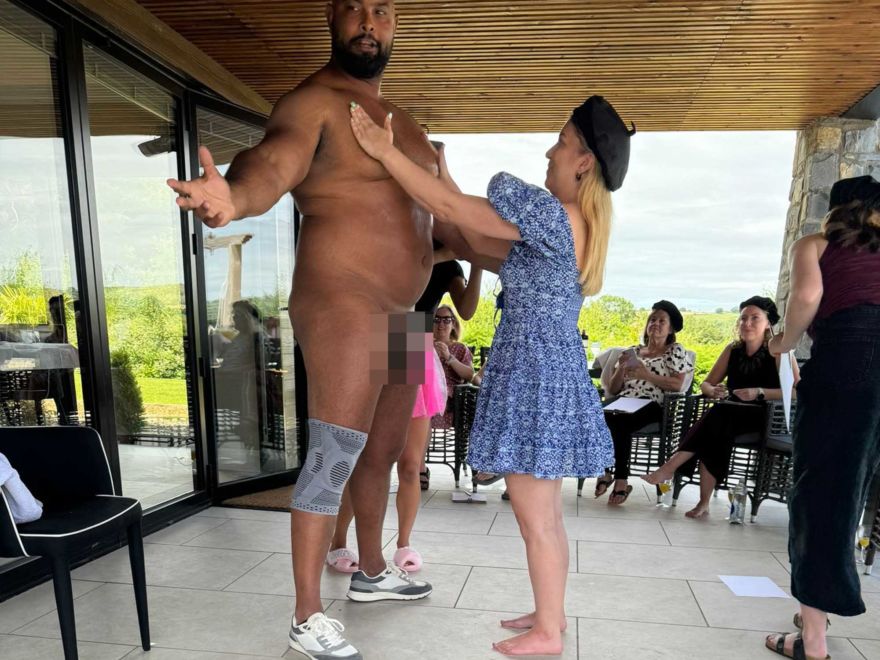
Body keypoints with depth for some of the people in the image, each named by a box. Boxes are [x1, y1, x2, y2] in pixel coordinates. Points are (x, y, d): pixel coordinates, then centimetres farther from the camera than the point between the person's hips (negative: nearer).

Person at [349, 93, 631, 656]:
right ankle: (551, 614, 33)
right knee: (547, 514, 18)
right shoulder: (581, 224, 13)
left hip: (533, 371, -10)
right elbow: (485, 241, 14)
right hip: (554, 371, 10)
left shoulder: (551, 213, -16)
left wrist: (385, 152, -10)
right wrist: (443, 172, 16)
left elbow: (450, 209, -17)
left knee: (535, 517, 4)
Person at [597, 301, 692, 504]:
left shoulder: (676, 351, 15)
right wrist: (621, 369, 1)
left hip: (651, 406, -4)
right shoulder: (632, 352, 24)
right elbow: (612, 390, 19)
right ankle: (603, 471, -22)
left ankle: (621, 479, -25)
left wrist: (647, 375, -10)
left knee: (620, 421, -36)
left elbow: (677, 385, -1)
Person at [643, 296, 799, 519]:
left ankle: (670, 467, -33)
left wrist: (759, 392, -24)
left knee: (719, 415, -34)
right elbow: (706, 383, 14)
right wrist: (713, 390, -10)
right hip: (730, 415, 4)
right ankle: (704, 503, -31)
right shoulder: (733, 350, 11)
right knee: (715, 436, -31)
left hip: (766, 417, -4)